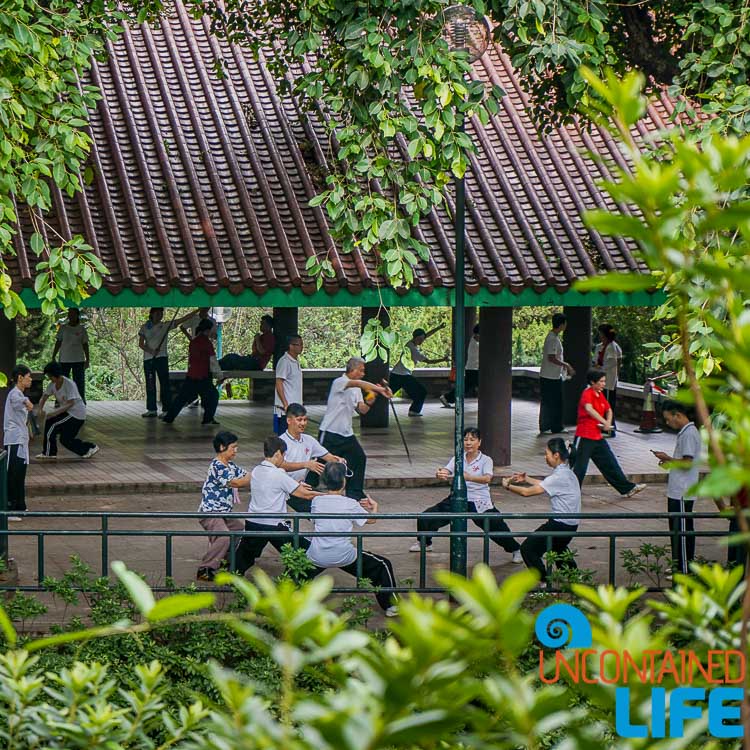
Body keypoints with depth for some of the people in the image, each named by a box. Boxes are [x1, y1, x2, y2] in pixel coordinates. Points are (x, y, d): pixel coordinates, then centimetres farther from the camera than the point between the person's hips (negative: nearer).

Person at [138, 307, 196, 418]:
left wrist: (196, 311, -11)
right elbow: (141, 343, -1)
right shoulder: (145, 327, 6)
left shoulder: (165, 326, 3)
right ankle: (151, 409, 14)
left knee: (164, 384, -5)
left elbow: (183, 319, -3)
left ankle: (166, 410, -3)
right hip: (148, 359, 2)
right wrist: (151, 351, -17)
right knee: (150, 385, 7)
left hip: (161, 358, -2)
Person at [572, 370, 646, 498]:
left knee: (610, 463, 12)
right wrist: (604, 422, -35)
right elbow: (589, 409, -33)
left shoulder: (600, 395, 12)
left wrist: (608, 422, 1)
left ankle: (627, 488, 16)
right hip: (584, 437, -8)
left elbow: (608, 410, 22)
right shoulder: (587, 393, -14)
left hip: (597, 437, 8)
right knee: (579, 467, -6)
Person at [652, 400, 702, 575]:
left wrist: (667, 459, -9)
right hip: (678, 491, 10)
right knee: (677, 529, 15)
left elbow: (687, 463, -21)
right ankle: (679, 565, 22)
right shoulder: (684, 432, 15)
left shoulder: (689, 434, -17)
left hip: (682, 493, -10)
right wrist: (669, 461, 9)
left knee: (681, 530, -6)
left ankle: (685, 569, -2)